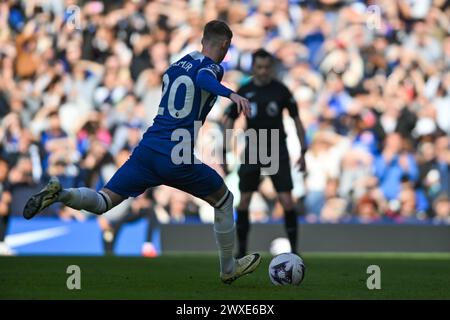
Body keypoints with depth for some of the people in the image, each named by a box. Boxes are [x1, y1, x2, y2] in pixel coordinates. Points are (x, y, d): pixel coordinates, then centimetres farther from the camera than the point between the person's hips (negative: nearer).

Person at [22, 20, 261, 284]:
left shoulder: (175, 66, 19)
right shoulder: (213, 67, -2)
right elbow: (203, 78, -26)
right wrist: (231, 94, -44)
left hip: (148, 149, 5)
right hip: (178, 158, -5)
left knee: (103, 202, 4)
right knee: (224, 201, 19)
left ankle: (60, 194, -26)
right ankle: (229, 269, 29)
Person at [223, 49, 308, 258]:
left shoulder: (281, 90, -5)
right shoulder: (244, 92, 0)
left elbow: (296, 120, 2)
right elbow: (229, 121, 6)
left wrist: (303, 152, -1)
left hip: (278, 152, -2)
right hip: (252, 151, 2)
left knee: (286, 201, -11)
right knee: (243, 201, -2)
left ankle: (294, 249, 0)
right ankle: (242, 250, 12)